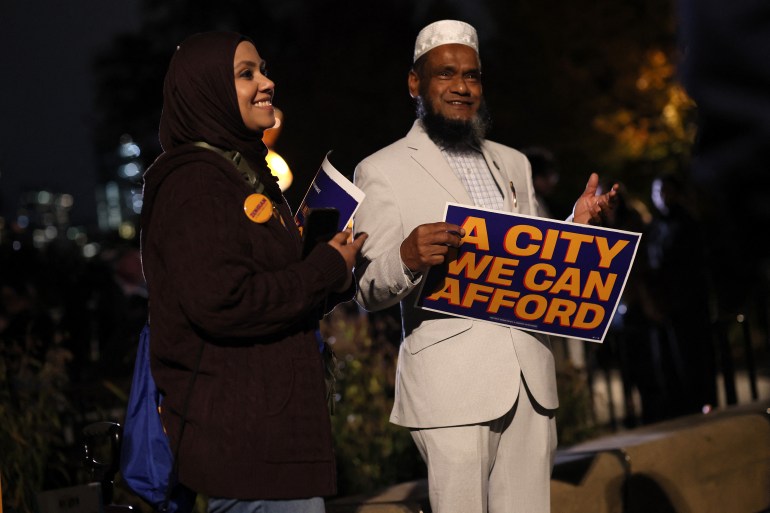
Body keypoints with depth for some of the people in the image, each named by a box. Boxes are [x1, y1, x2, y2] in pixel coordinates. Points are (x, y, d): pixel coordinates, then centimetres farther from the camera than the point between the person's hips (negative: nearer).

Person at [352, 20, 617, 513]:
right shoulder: (383, 171, 2)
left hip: (530, 378, 5)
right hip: (454, 385, -5)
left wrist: (577, 225, 5)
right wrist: (407, 259, -24)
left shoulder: (513, 164, 19)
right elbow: (367, 291, -3)